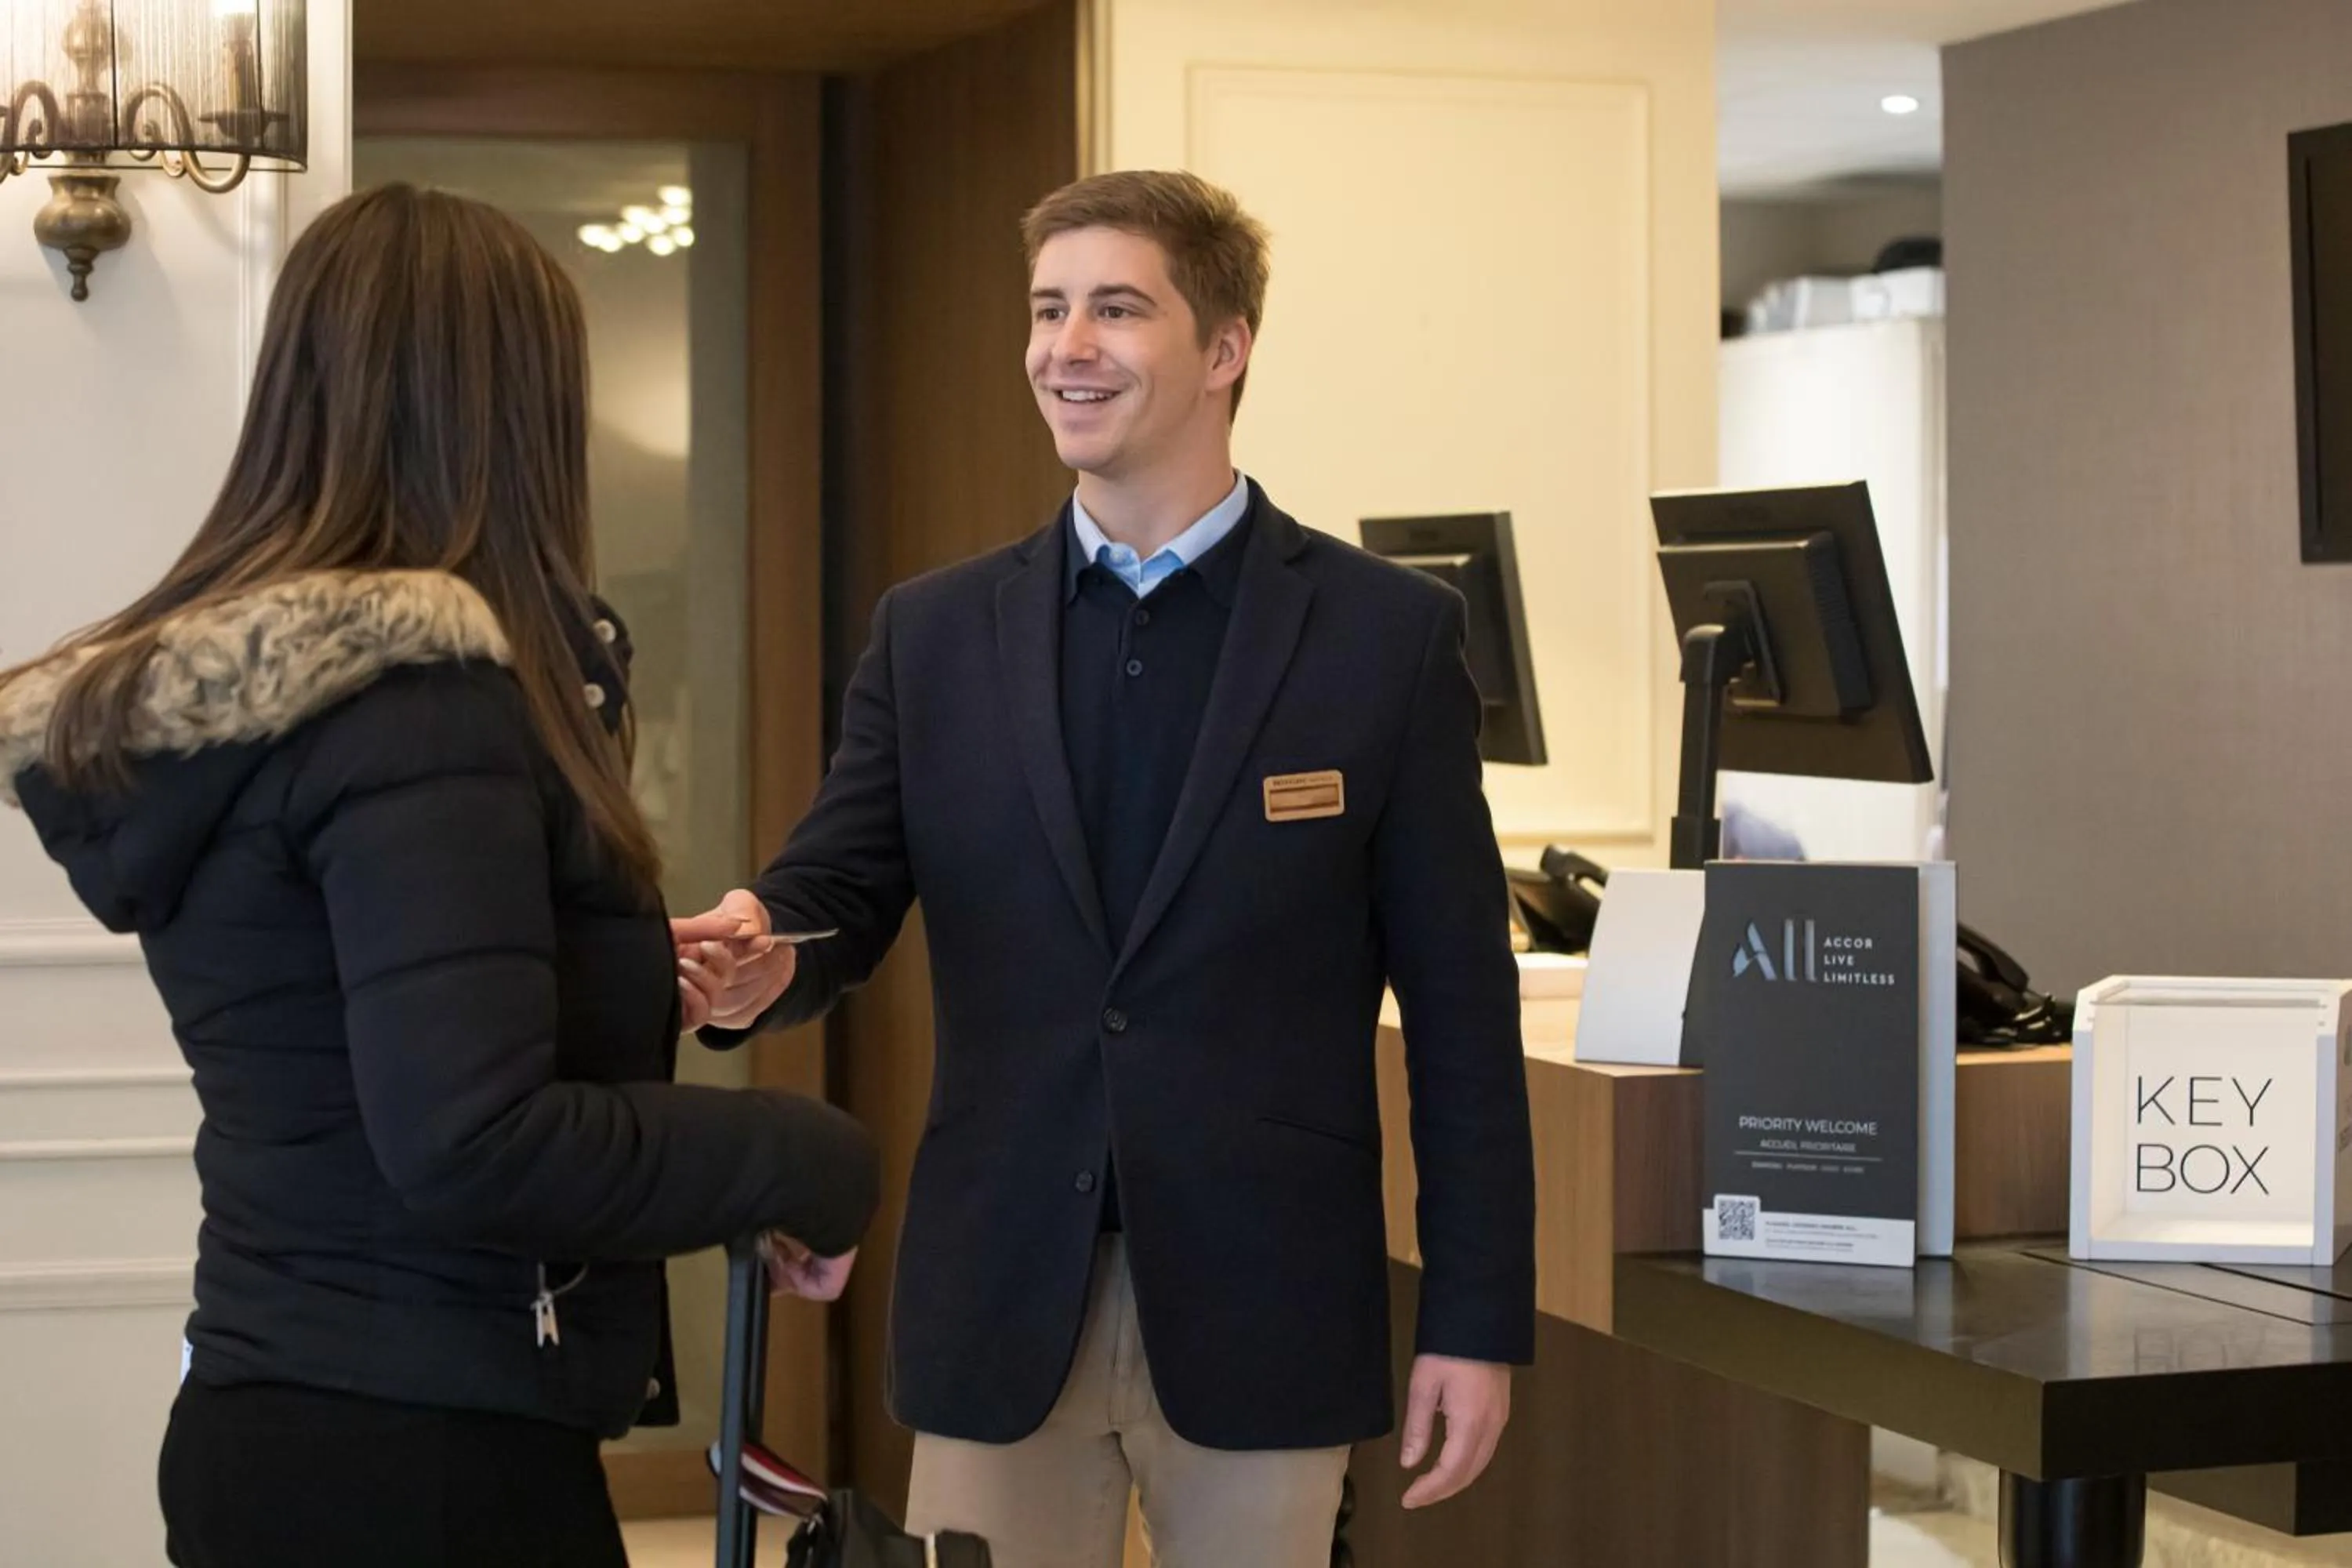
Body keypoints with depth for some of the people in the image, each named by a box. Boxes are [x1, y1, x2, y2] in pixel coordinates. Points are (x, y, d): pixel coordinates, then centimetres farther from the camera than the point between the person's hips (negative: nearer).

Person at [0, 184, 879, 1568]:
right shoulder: (420, 701, -19)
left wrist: (617, 978, 19)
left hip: (284, 1414, 9)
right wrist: (812, 1160, -15)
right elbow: (471, 1148, -26)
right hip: (421, 1453, -9)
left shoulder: (218, 687, 8)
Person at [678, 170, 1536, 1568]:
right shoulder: (934, 631, 7)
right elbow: (845, 883, 3)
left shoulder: (1388, 633, -1)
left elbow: (1460, 1004, -1)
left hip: (1259, 1308, -2)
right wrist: (767, 948, -22)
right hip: (998, 1300, 2)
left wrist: (1478, 1318, -3)